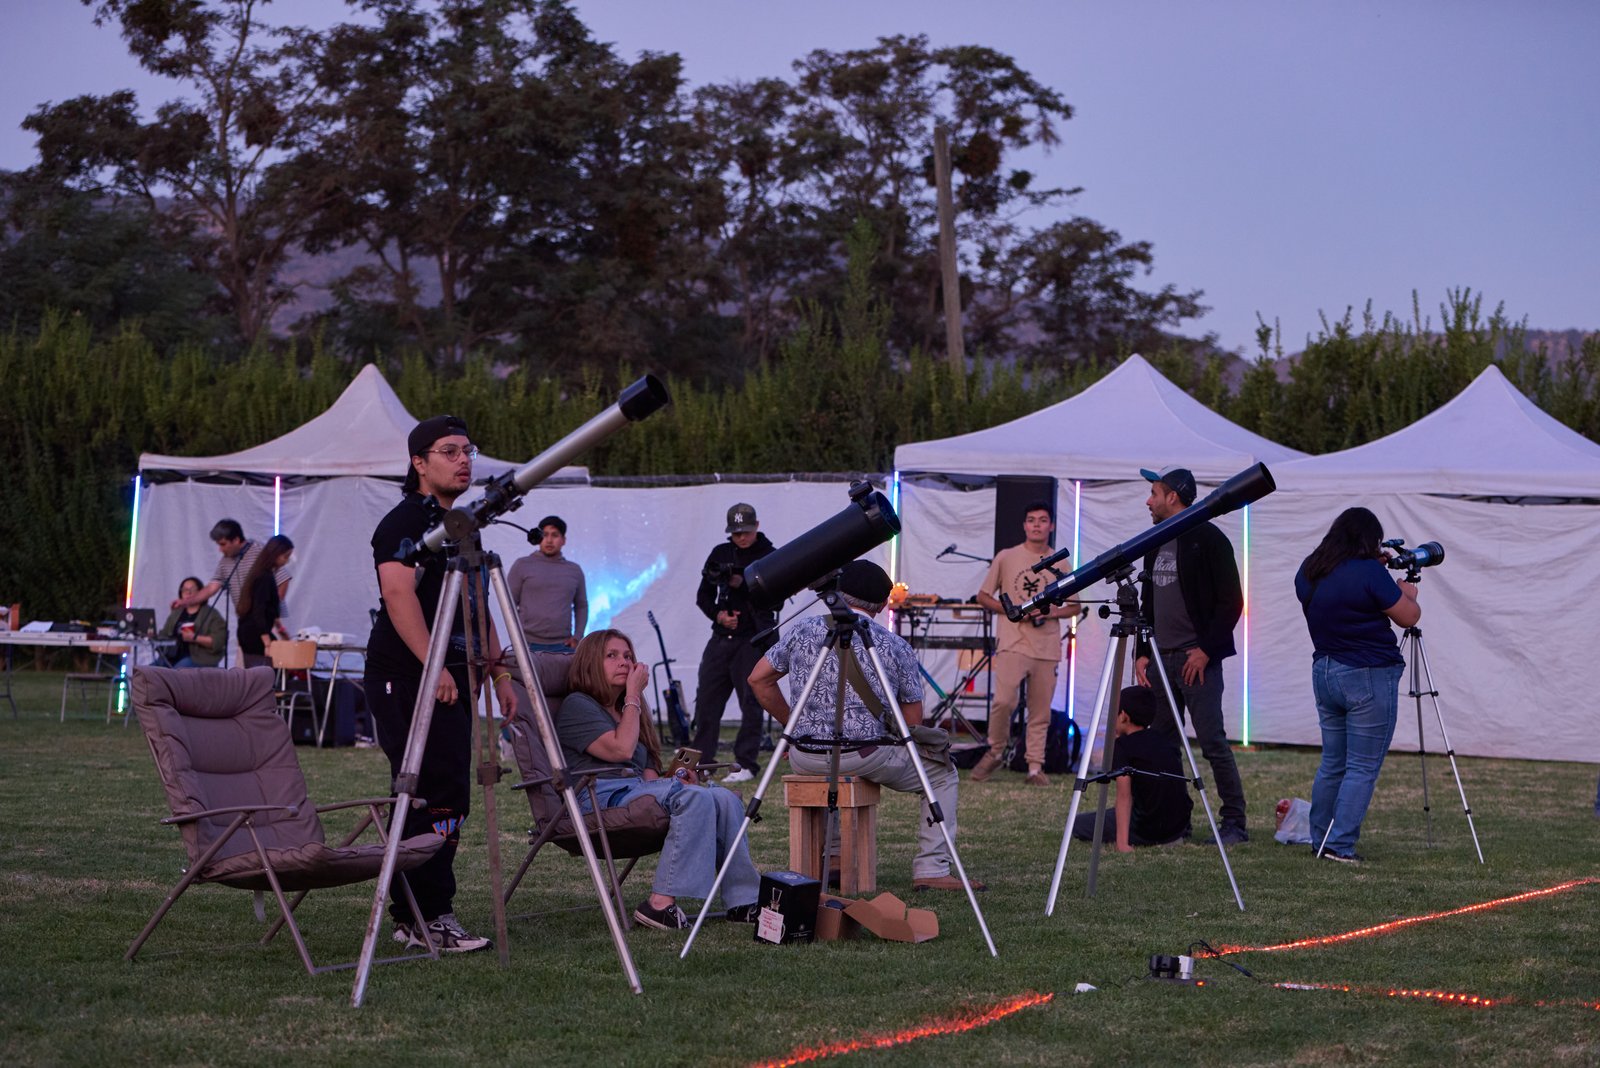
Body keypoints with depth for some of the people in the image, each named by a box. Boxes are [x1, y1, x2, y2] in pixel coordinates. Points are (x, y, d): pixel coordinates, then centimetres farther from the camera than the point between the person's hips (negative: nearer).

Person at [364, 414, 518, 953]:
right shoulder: (404, 521, -7)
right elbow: (398, 595, -19)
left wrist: (498, 671, 19)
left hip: (450, 678, 9)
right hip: (406, 680, -9)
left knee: (448, 798, 8)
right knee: (437, 794, -14)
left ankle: (413, 916, 13)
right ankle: (428, 916, -12)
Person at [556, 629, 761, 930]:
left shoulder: (624, 711, 31)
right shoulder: (577, 705, 4)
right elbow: (620, 750, -11)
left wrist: (675, 779, 0)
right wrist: (633, 695, -2)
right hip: (601, 798, -8)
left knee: (725, 798, -16)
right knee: (695, 798, -32)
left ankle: (743, 901, -22)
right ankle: (661, 903, -36)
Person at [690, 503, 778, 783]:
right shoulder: (720, 554, 12)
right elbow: (703, 595, 14)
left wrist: (742, 584, -20)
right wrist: (717, 614, -4)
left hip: (753, 641, -5)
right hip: (721, 638, 5)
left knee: (751, 703, -6)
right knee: (706, 700, 5)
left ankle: (746, 764, -1)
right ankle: (701, 760, 13)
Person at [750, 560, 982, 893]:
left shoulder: (804, 629, 6)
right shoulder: (895, 647, -1)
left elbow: (758, 680, 13)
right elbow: (912, 723, 1)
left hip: (805, 757, 4)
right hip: (866, 758, -4)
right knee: (942, 774, 16)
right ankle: (931, 870, 5)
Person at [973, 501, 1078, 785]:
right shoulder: (1006, 558, 6)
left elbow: (1074, 606, 14)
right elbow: (984, 596, 9)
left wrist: (1052, 612, -7)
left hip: (1047, 648, 2)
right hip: (1013, 643, -2)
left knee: (1040, 712, 3)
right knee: (1003, 701, -19)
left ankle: (1035, 768, 9)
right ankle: (995, 752, 2)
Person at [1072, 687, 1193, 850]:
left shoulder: (1122, 745, -9)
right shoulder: (1164, 740, 11)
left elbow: (1124, 795, -18)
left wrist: (1122, 843, -23)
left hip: (1147, 832, -6)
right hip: (1180, 828, 6)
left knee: (1079, 824, 6)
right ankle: (1171, 839, 19)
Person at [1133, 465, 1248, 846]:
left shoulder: (1209, 540, -7)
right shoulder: (1156, 544, 17)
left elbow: (1231, 602, -10)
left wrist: (1206, 650, -15)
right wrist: (1141, 653, 12)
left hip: (1197, 660, -8)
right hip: (1161, 658, 8)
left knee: (1212, 742, -9)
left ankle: (1234, 822, -5)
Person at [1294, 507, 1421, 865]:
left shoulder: (1308, 573, 7)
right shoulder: (1369, 572, -15)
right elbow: (1409, 617, -7)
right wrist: (1407, 593, 13)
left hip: (1324, 672, 7)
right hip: (1369, 677, -7)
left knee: (1332, 763, 16)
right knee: (1363, 768, -3)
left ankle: (1320, 840, 20)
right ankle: (1340, 845, -7)